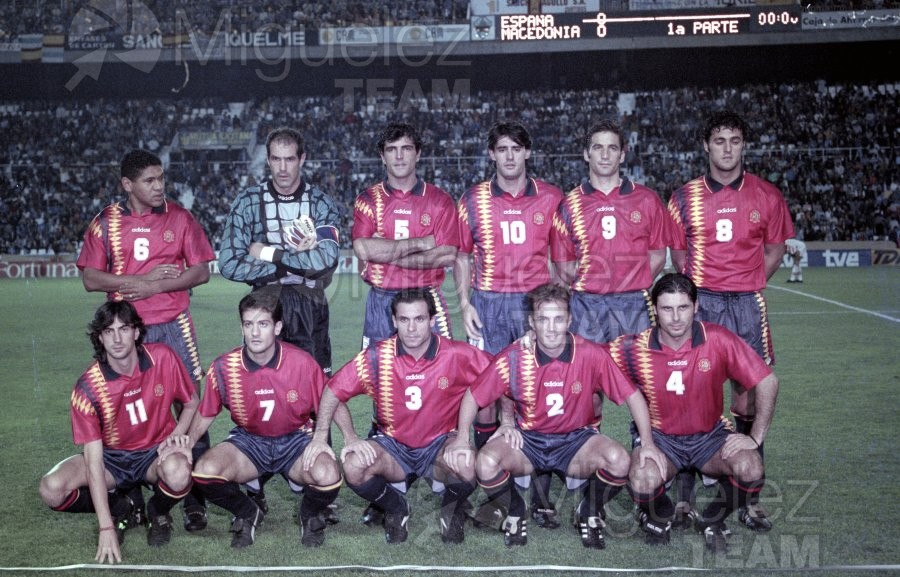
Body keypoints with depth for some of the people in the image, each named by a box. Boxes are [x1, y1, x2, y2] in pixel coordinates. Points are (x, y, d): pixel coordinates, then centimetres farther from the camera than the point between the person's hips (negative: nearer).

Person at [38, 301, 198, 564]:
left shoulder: (163, 358, -15)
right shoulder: (88, 387, -19)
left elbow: (191, 403, 4)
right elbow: (94, 459, -21)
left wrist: (177, 436, -17)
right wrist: (106, 528, -25)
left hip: (156, 453, 0)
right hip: (111, 457, 1)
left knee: (178, 472, -36)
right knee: (52, 489, -26)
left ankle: (159, 513, 1)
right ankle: (118, 508, 5)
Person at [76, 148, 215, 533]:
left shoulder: (179, 218, 5)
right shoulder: (106, 223, 4)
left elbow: (201, 272, 1)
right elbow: (90, 278, -1)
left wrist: (155, 286, -11)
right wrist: (144, 278, -10)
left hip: (174, 327, 0)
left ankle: (195, 498, 6)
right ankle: (132, 499, 19)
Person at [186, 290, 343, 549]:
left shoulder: (302, 362, -15)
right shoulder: (224, 367, -11)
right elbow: (205, 415, 5)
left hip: (296, 440, -2)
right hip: (248, 440, 2)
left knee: (327, 475, -33)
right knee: (205, 470, -28)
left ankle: (309, 515, 7)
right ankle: (248, 515, 6)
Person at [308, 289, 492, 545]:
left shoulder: (456, 355, -14)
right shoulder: (377, 357, -12)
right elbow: (334, 391, -5)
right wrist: (320, 436, -14)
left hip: (440, 443, -1)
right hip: (392, 445, 1)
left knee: (468, 468, -34)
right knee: (353, 468, -29)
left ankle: (452, 508, 6)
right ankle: (395, 508, 6)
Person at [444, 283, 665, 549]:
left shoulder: (591, 355, -16)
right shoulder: (513, 358, -14)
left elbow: (632, 395, -8)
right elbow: (473, 396, -3)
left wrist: (648, 444, -11)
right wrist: (462, 439, -13)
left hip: (576, 439, 0)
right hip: (527, 438, 0)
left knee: (619, 461, -29)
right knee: (486, 463, -29)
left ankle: (590, 513, 5)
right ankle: (515, 513, 5)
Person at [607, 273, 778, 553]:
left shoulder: (719, 340, -15)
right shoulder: (635, 348, -15)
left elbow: (767, 382, -9)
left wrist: (755, 437, -12)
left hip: (710, 434, 1)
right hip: (659, 436, -1)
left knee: (751, 468, -28)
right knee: (643, 480, -33)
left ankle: (712, 520, 5)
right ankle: (660, 517, 7)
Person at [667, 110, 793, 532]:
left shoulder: (766, 195, 5)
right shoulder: (684, 198, 5)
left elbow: (775, 249, 12)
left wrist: (747, 286, 2)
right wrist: (701, 288, 0)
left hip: (747, 303, 1)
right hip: (699, 302, 0)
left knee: (747, 398, 3)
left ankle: (750, 498, 11)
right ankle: (684, 495, 5)